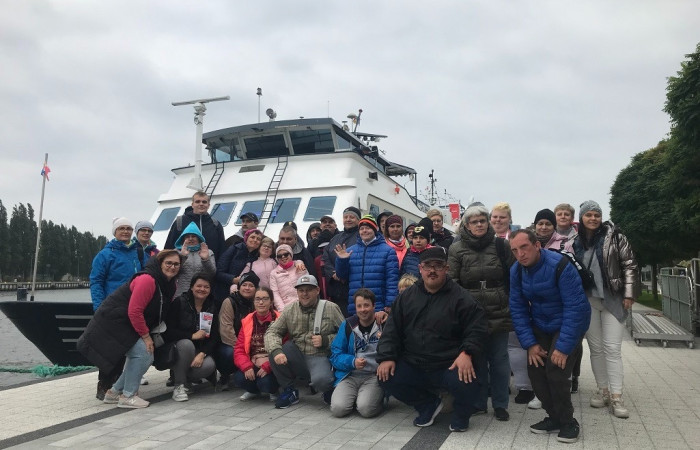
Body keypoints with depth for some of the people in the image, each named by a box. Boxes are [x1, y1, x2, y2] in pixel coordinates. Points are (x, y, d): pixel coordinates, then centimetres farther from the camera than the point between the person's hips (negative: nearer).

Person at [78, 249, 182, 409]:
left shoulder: (169, 285, 3)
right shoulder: (147, 279, -25)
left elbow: (159, 314, 12)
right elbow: (134, 311, -26)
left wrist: (149, 333, 2)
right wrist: (146, 336, -18)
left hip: (125, 325, 10)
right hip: (112, 322, -10)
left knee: (146, 357, 7)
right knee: (143, 353, -17)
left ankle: (114, 392, 20)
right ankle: (127, 396, -2)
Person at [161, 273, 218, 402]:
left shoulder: (212, 307, 2)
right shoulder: (180, 302, -7)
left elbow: (214, 337, -3)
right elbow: (168, 331, -14)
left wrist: (202, 354, -19)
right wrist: (192, 336, -20)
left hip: (200, 352, 3)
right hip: (177, 349, -3)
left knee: (209, 365, -28)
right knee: (186, 343, -36)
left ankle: (179, 375, 4)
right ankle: (178, 385, -19)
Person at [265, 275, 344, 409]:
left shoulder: (331, 308, 0)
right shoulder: (290, 310, 7)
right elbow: (272, 332, -1)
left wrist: (325, 340, -15)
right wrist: (276, 351, -20)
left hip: (320, 357, -3)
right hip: (297, 356, 4)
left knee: (320, 380, -34)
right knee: (275, 351, -23)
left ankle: (330, 389, 8)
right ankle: (289, 391, 0)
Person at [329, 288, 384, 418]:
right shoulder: (347, 325, 7)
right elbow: (335, 355, 5)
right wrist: (352, 362, -13)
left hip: (375, 376, -2)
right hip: (350, 376, 2)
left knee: (366, 408, -28)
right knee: (338, 408, -21)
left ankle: (376, 397, 7)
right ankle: (356, 397, 12)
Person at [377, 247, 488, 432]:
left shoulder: (460, 297, -3)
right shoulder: (407, 296, 7)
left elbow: (477, 328, -7)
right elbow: (392, 330, 8)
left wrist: (466, 353, -24)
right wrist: (386, 357, -5)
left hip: (449, 366, -4)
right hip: (412, 366, 4)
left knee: (466, 382, -33)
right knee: (385, 378, -16)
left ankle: (461, 414, 8)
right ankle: (429, 404, 13)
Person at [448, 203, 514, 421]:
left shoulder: (500, 245, 3)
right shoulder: (457, 249, 1)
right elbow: (451, 281, -1)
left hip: (499, 312, 0)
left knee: (499, 358, 7)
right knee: (477, 358, 10)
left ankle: (500, 404, 20)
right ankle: (478, 402, 24)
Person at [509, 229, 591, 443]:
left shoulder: (560, 266, -28)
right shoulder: (516, 271, -10)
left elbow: (575, 308, -27)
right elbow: (518, 308, -5)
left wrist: (563, 347, -28)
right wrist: (530, 343, -12)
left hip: (567, 324, -5)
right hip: (540, 326, 5)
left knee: (555, 370, -16)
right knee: (535, 369, -4)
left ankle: (567, 421, 6)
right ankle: (554, 417, 17)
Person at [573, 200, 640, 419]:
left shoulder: (614, 236, -3)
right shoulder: (575, 242, 6)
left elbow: (629, 265, -3)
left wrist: (629, 294, -8)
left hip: (613, 300, -3)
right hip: (587, 301, 3)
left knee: (612, 348, -3)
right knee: (595, 348, 9)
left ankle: (616, 397, 1)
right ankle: (603, 390, 21)